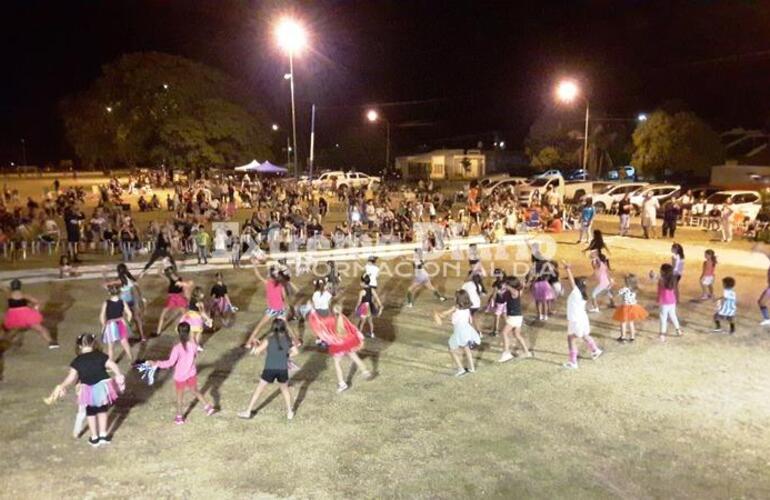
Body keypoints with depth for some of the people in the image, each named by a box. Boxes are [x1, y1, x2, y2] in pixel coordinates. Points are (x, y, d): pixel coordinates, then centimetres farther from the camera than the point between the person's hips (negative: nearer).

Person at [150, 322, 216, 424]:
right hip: (192, 373, 4)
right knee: (195, 391, 26)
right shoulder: (193, 344, -13)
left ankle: (179, 417, 32)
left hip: (180, 375, -4)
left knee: (180, 396, 16)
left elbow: (170, 362, -24)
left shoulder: (177, 347, -27)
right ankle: (208, 407, 30)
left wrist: (157, 363, -17)